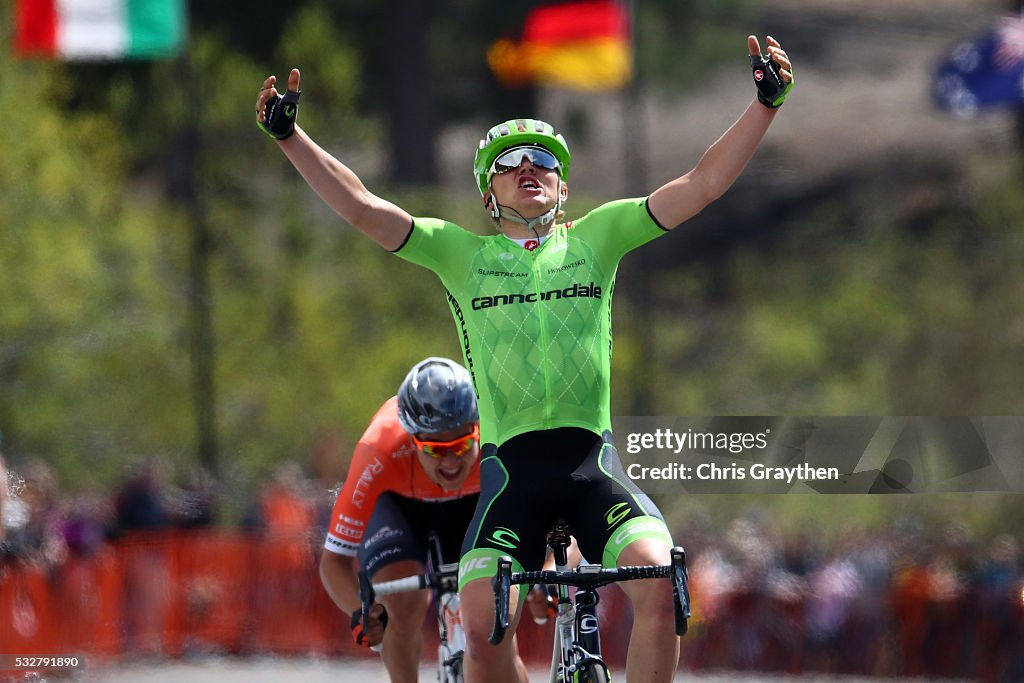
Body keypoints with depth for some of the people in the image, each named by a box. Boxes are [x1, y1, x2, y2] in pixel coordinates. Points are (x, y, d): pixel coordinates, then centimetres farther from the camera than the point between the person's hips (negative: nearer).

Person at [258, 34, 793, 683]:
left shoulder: (595, 237, 13)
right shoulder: (462, 253, 12)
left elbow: (702, 185, 6)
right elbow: (362, 206, 3)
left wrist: (766, 103, -3)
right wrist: (289, 135, -8)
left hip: (593, 462, 0)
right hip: (510, 466, 0)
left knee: (659, 580, -26)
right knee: (481, 627, -21)